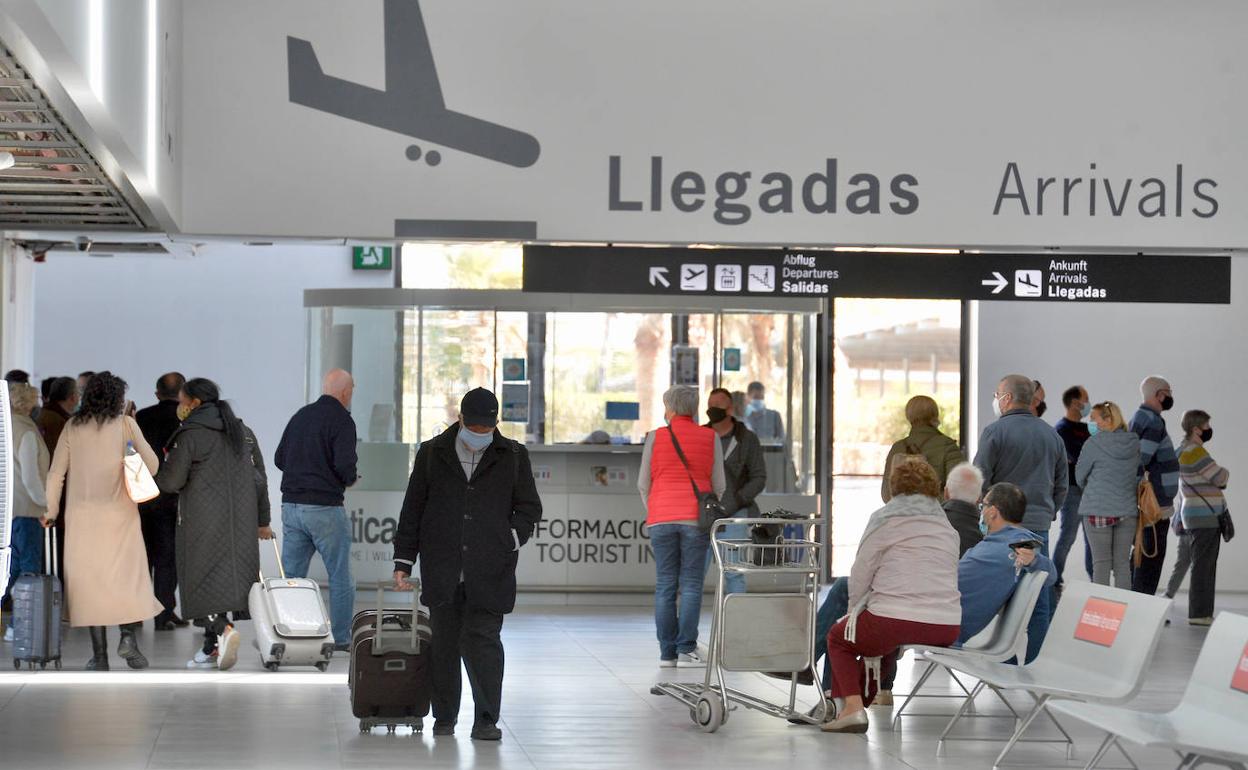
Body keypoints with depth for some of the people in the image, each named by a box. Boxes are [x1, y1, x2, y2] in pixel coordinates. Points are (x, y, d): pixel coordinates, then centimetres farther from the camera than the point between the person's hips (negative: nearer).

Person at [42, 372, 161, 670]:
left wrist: (52, 508, 14)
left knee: (90, 578, 4)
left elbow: (56, 473, 4)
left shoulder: (73, 428, 5)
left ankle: (99, 655, 1)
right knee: (128, 575, 7)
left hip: (82, 515, 2)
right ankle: (129, 636, -14)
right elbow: (151, 465, 0)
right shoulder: (126, 424, -1)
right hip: (120, 512, -2)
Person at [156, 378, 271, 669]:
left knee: (201, 581, 0)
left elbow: (170, 482, -9)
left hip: (202, 523, -6)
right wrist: (262, 521, 19)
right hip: (240, 523, 6)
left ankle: (223, 630, -23)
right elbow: (259, 479, 13)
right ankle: (211, 649, 12)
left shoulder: (190, 435, -8)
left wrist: (158, 469, 13)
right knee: (230, 577, 10)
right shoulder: (244, 433, 11)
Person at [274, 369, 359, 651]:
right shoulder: (341, 420, -10)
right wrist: (351, 478, 1)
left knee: (292, 575, 9)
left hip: (291, 507, 6)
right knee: (340, 577, 5)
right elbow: (345, 466, -20)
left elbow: (279, 458, 14)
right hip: (325, 508, -6)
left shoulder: (300, 416, 12)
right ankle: (341, 638, 7)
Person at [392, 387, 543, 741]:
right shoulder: (432, 453, 9)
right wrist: (403, 561, 7)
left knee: (483, 639, -8)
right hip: (442, 569, 1)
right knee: (444, 642, 6)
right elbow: (413, 510, 11)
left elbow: (529, 508, 13)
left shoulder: (512, 456, 7)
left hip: (489, 571, -1)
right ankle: (444, 717, 18)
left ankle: (486, 720, -4)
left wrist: (511, 539, -2)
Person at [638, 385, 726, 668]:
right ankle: (686, 648, -8)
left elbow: (643, 483, 5)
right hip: (696, 518, 0)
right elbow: (719, 485, 5)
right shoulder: (710, 438, 4)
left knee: (665, 585, 3)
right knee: (691, 584, 0)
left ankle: (667, 652, 2)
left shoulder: (655, 437, 3)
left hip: (662, 520, 1)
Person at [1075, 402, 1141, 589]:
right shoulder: (1134, 444, 2)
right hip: (1128, 511, 4)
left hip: (1098, 510, -4)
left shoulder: (1094, 443, -10)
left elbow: (1080, 476, 1)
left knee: (1101, 562, 1)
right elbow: (1137, 472, 13)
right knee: (1122, 562, 8)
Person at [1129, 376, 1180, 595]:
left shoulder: (1139, 419, 16)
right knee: (1152, 555, -8)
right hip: (1155, 504, -10)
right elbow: (1139, 462, -23)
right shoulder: (1154, 423, -16)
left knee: (1142, 555, 15)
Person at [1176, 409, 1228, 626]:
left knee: (1206, 566, 12)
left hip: (1198, 517, 10)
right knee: (1203, 565, -9)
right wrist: (1225, 473, 8)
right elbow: (1220, 477, -13)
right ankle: (1198, 614, -9)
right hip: (1206, 518, -10)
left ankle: (1202, 613, 15)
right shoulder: (1194, 452, -16)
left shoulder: (1184, 450, 16)